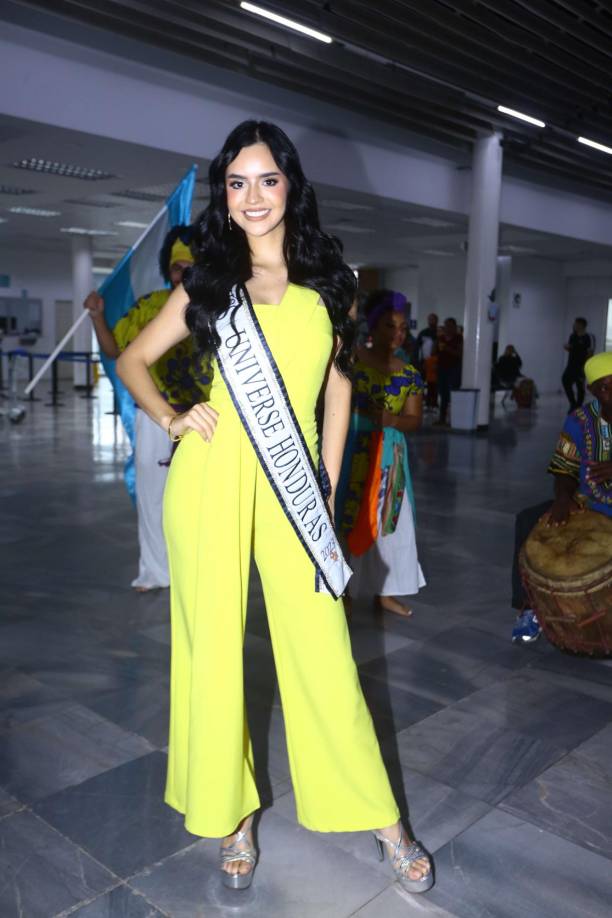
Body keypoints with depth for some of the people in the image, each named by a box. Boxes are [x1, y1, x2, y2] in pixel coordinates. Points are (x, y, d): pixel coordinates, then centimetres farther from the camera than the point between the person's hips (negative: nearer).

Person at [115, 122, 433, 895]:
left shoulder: (327, 277, 10)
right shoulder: (207, 280, 9)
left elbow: (338, 385, 14)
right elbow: (133, 359, 16)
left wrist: (328, 486, 9)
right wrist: (169, 418, -1)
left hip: (292, 479, 0)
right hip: (213, 476, 1)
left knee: (321, 648, 2)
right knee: (213, 643, 6)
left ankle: (380, 818, 19)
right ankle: (232, 814, 25)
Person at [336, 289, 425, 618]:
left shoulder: (409, 374, 6)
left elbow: (415, 420, 3)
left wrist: (391, 419, -16)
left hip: (389, 458, 5)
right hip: (352, 453, -4)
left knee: (388, 521, 9)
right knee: (348, 518, -1)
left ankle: (384, 592, 23)